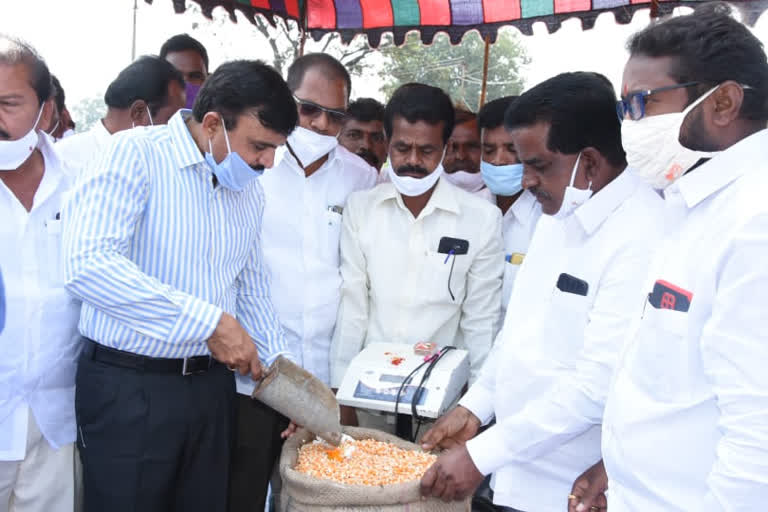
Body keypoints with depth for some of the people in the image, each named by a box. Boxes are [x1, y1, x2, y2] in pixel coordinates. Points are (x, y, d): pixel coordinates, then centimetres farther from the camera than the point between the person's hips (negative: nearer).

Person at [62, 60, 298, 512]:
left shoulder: (250, 191, 10)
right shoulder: (136, 155, -11)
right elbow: (88, 263, -25)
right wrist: (209, 322, -24)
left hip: (213, 385, 6)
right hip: (129, 386, -6)